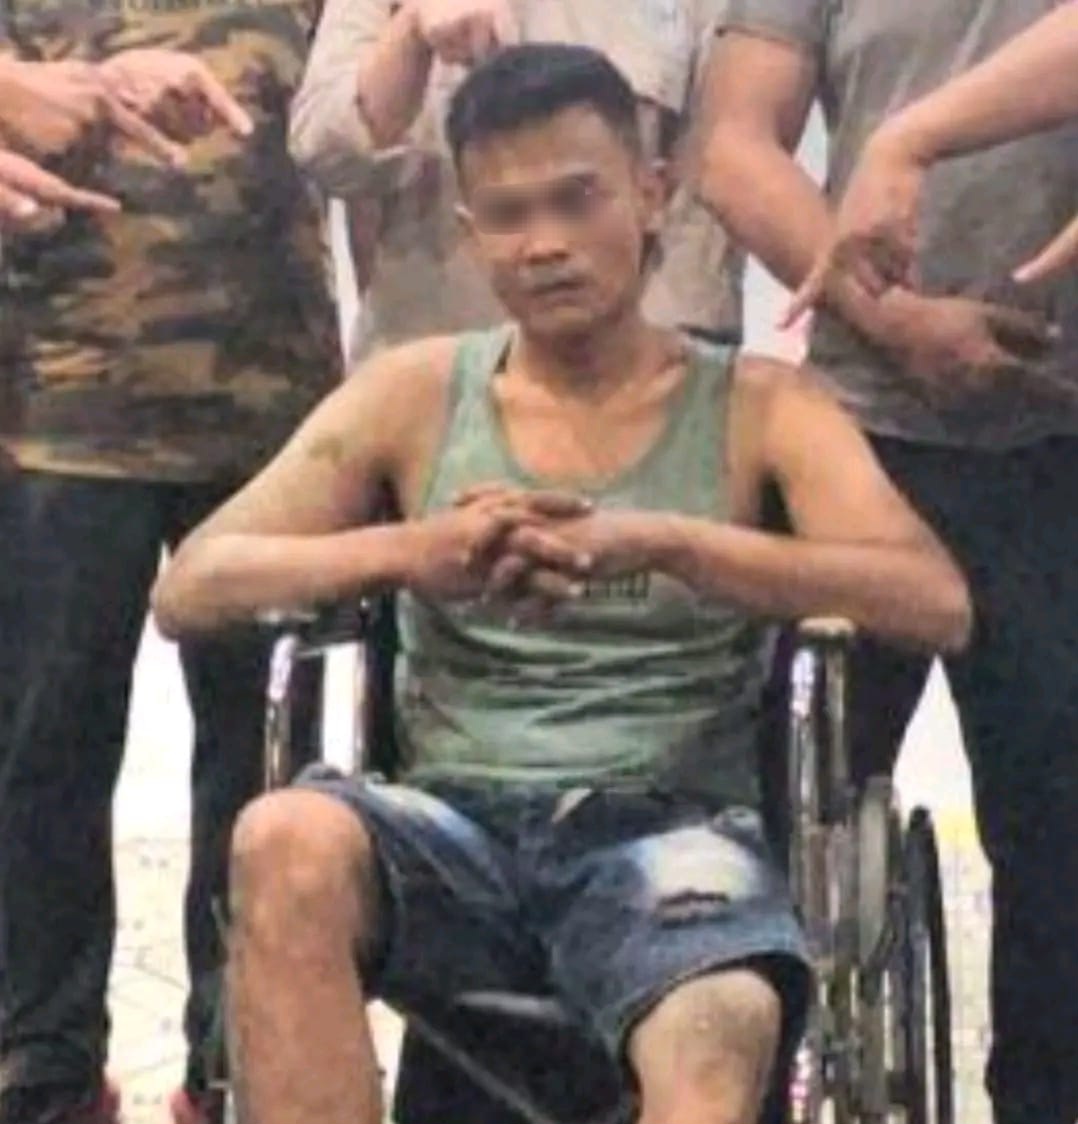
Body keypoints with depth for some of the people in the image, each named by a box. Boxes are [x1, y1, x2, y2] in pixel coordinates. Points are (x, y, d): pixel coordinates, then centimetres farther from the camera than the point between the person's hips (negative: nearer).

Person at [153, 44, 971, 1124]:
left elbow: (938, 604, -9)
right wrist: (408, 551, -16)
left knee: (723, 1032, -37)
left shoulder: (756, 406, 7)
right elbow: (186, 588, 3)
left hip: (667, 827, -2)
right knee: (286, 842, -33)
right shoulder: (413, 394, 12)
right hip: (456, 827, 2)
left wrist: (664, 542, -22)